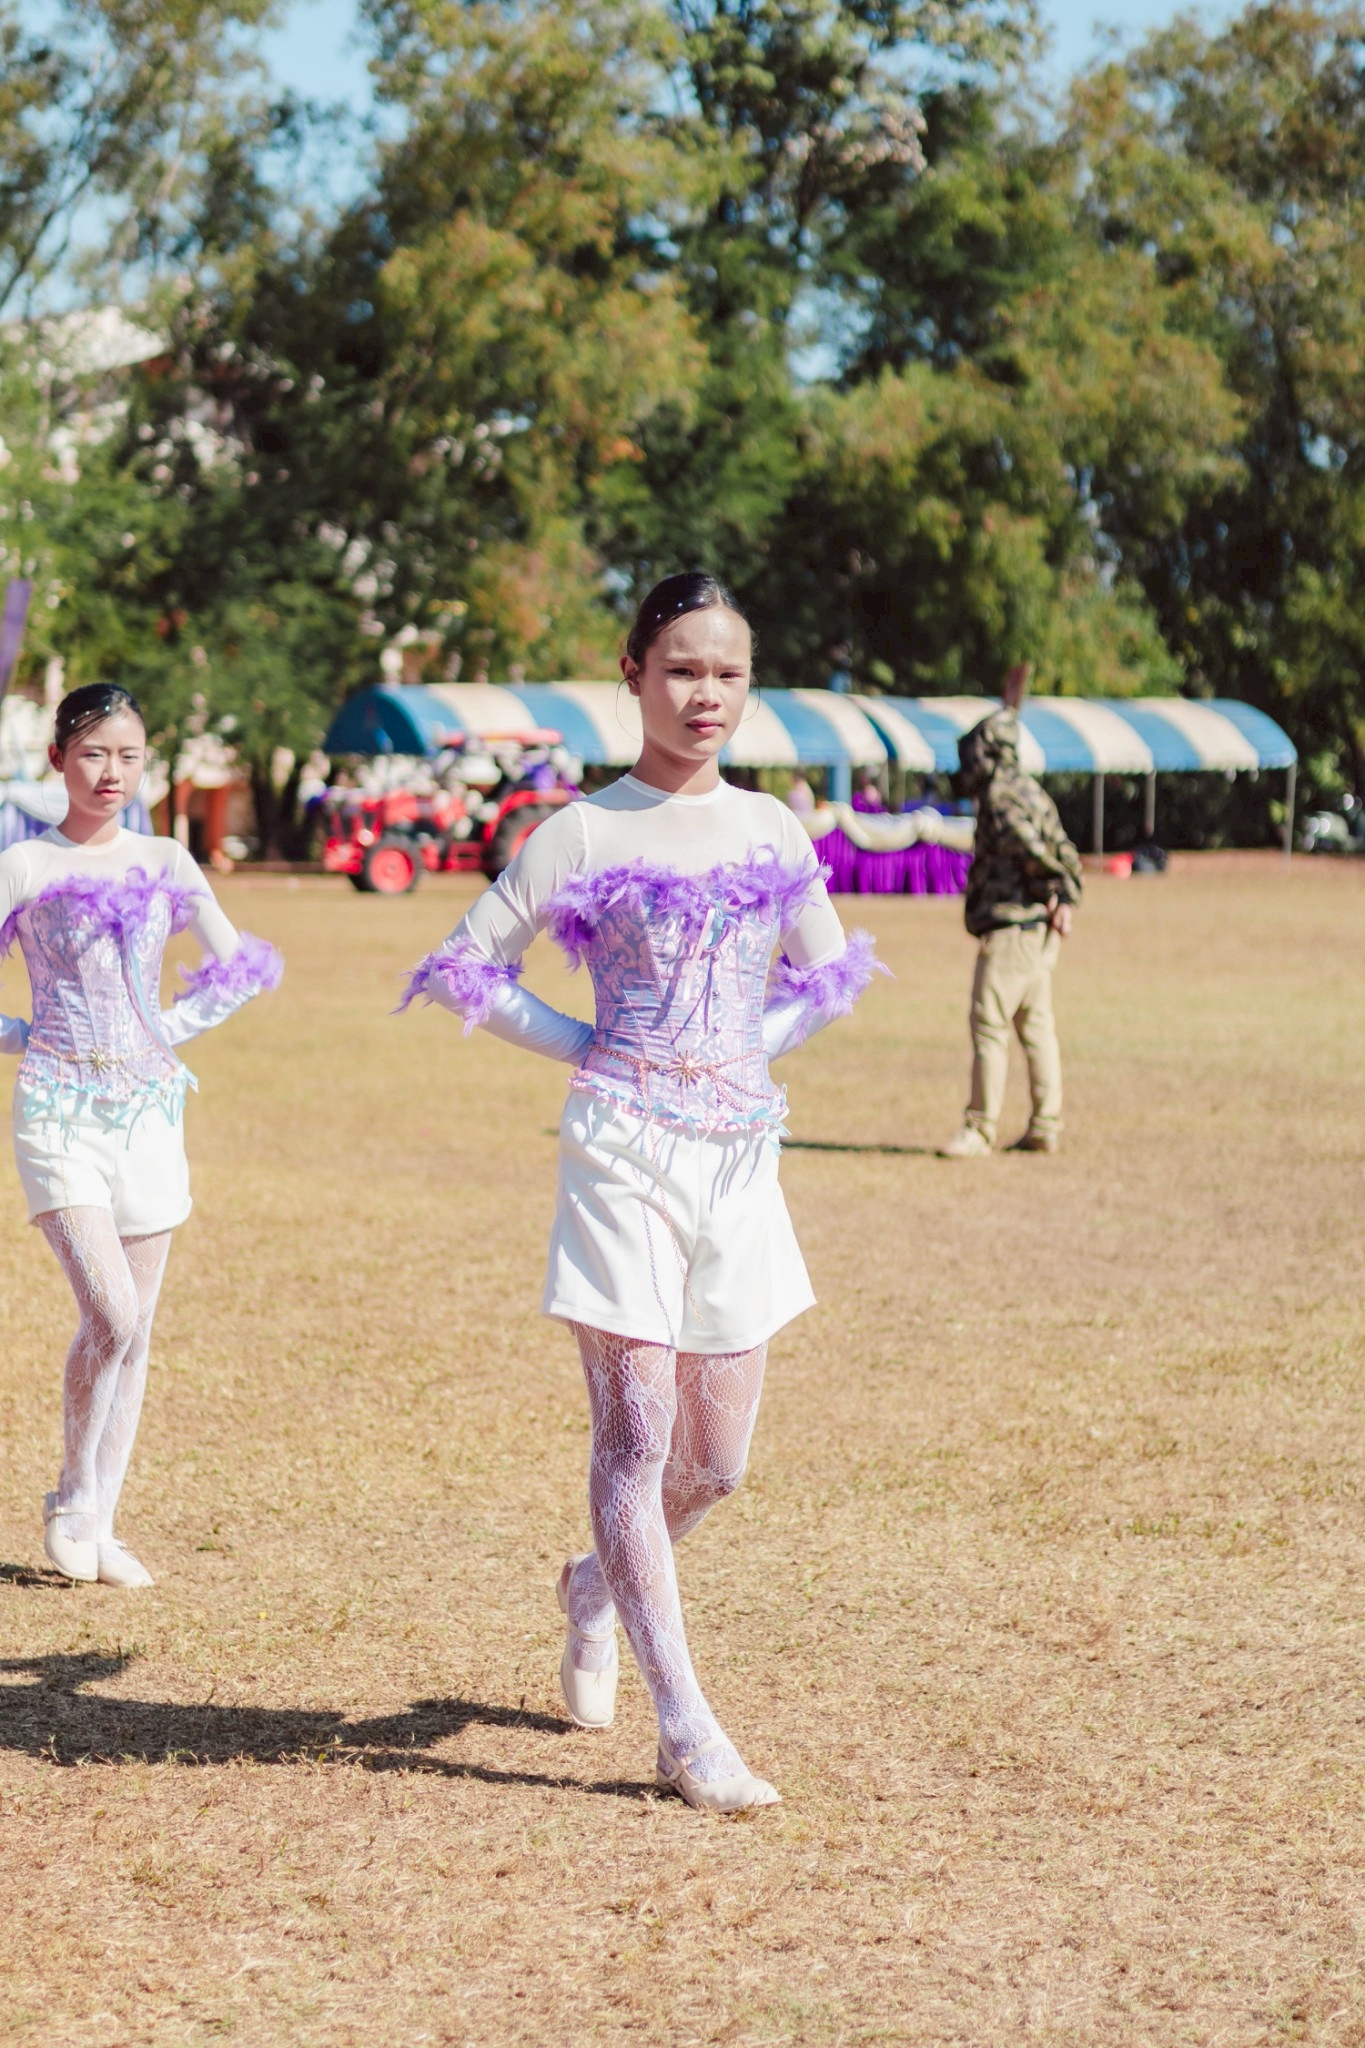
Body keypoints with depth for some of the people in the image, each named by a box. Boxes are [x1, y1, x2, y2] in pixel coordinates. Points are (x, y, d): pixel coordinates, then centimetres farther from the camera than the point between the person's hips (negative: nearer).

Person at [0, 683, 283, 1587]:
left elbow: (240, 966, 13)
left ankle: (101, 1528, 15)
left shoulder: (165, 863, 8)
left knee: (136, 1327, 5)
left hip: (149, 1103, 4)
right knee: (111, 1314, -16)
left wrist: (172, 1026, 4)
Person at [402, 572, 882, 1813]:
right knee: (636, 1434, -7)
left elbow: (831, 970, 23)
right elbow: (465, 969, 1)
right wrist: (592, 1052, -3)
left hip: (740, 1149, 5)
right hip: (625, 1151, -4)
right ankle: (686, 1730, -4)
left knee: (717, 1459, 9)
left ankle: (600, 1587, 39)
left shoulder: (772, 830, 10)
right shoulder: (586, 832, -1)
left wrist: (753, 1048, 8)